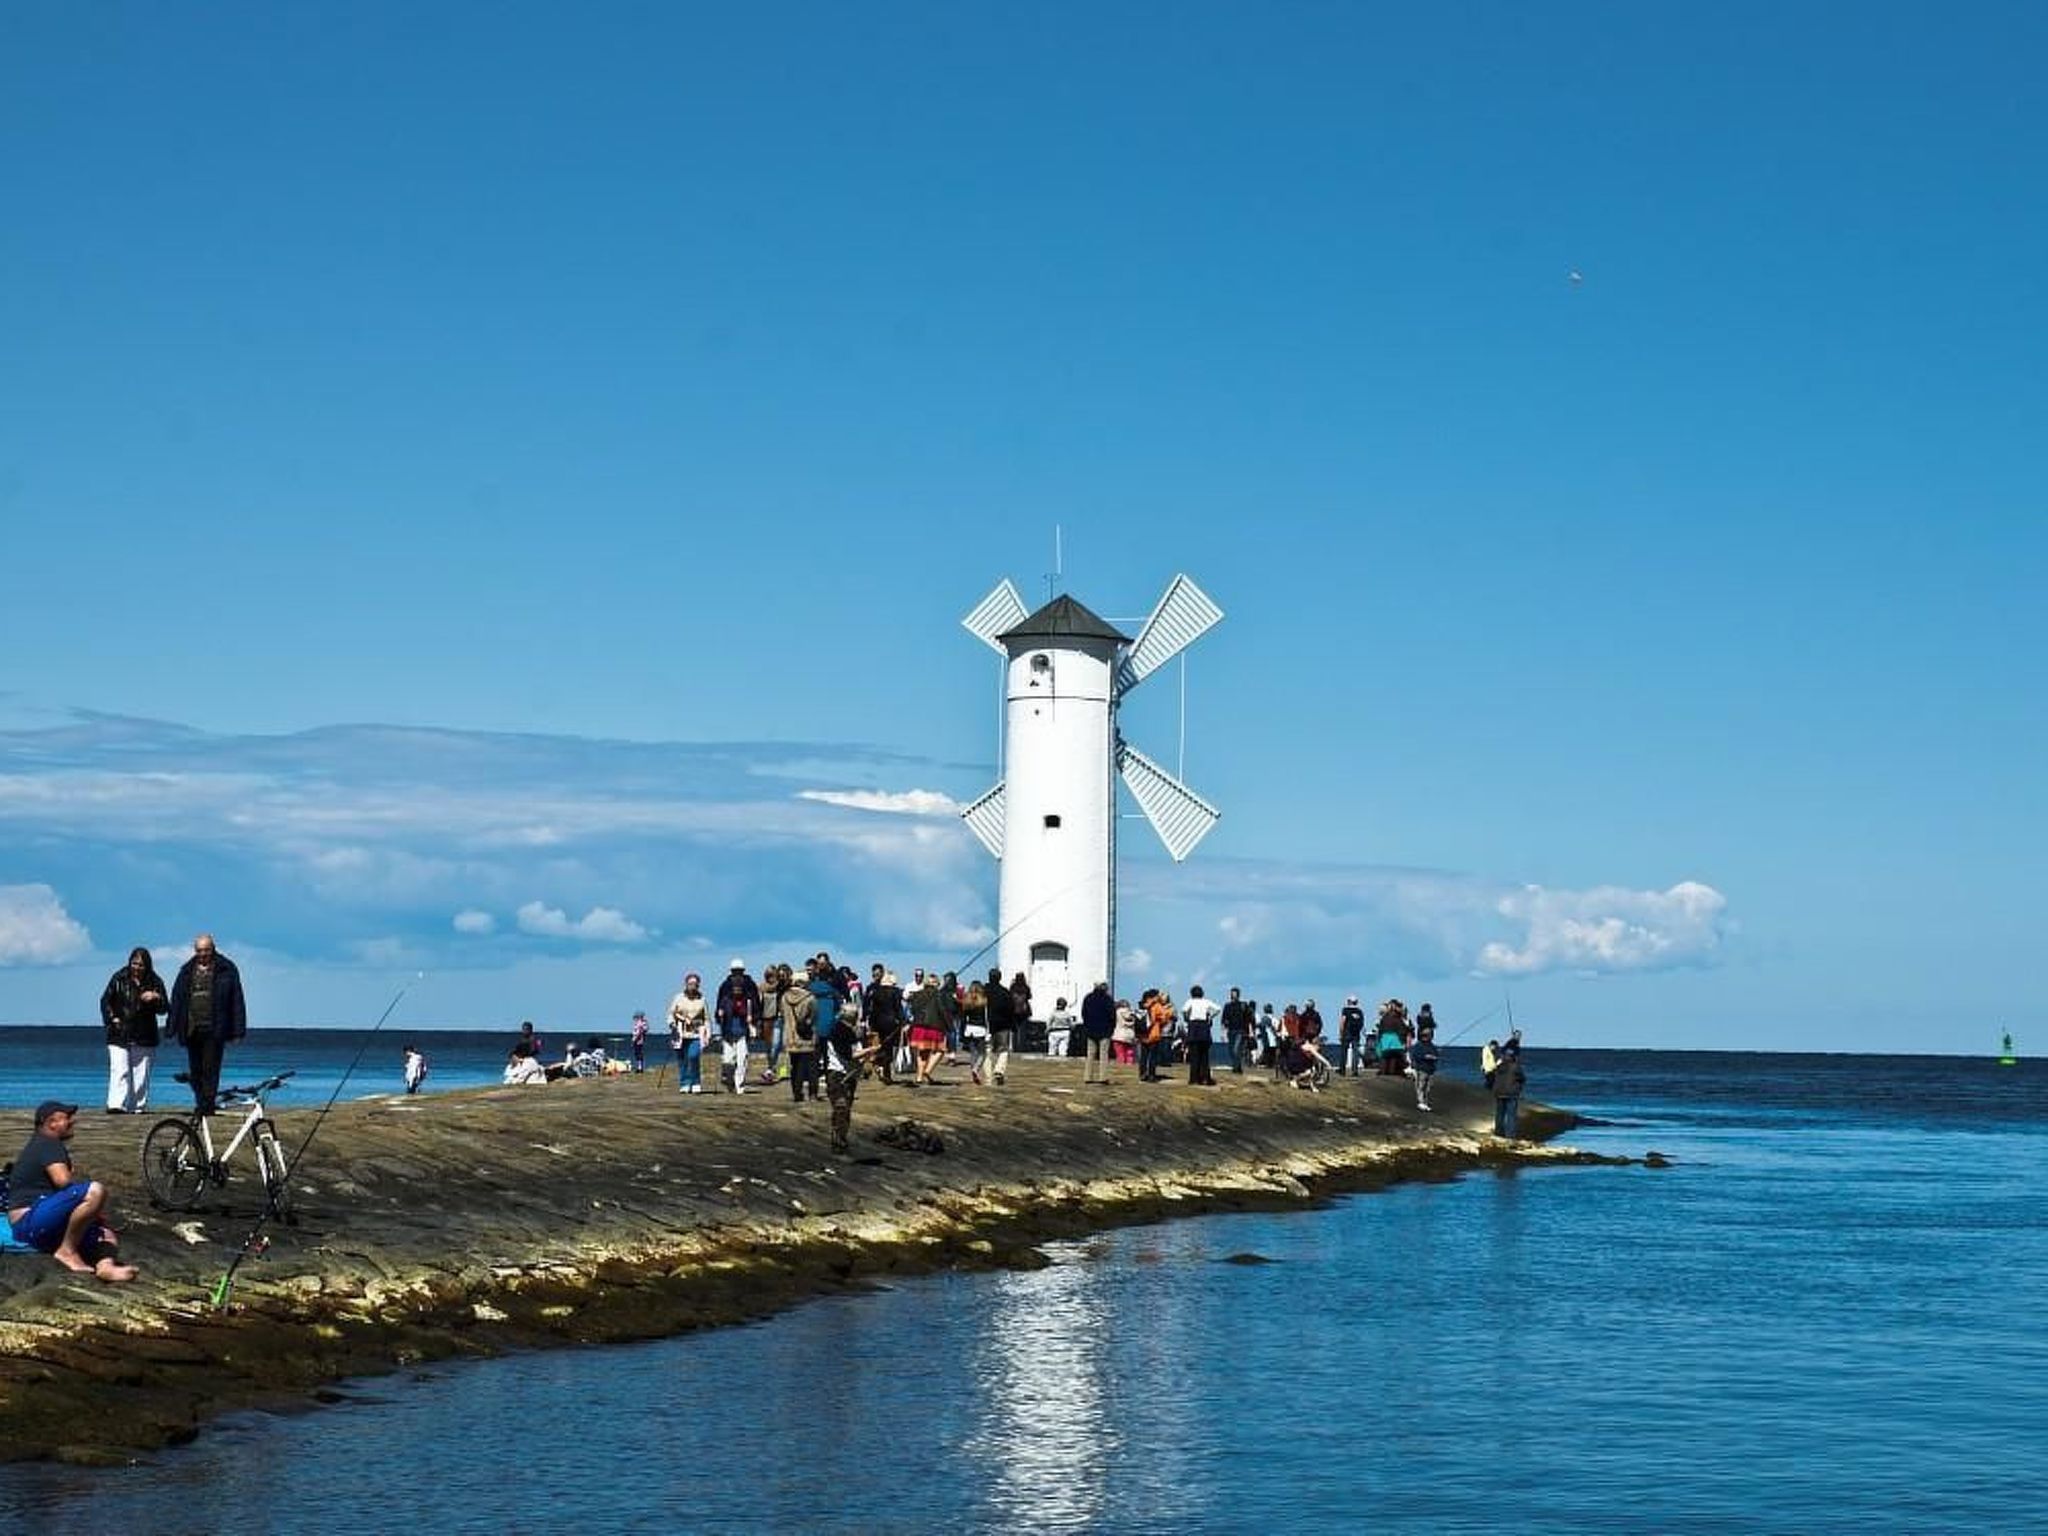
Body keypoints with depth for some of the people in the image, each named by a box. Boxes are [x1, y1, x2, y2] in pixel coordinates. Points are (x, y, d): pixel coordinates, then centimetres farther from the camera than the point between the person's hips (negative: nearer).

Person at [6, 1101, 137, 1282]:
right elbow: (63, 1181, -21)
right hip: (30, 1219, -11)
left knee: (105, 1234, 6)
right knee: (95, 1191, -27)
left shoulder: (37, 1146, 27)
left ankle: (105, 1265, -27)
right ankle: (67, 1251, -19)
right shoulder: (48, 1144, -5)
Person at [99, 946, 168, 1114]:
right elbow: (105, 1001, 10)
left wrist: (156, 998, -17)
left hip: (144, 1037, 1)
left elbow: (164, 1008, 3)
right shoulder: (119, 979, 3)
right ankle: (116, 1105, -21)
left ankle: (138, 1106, 13)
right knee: (119, 1071, -13)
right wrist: (112, 1018, -4)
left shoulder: (155, 982, 4)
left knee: (141, 1074, 5)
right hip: (119, 1035, -1)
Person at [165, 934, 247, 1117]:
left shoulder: (226, 970, 3)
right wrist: (171, 1027, 10)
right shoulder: (187, 971, 14)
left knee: (210, 1069, -5)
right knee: (195, 1071, 6)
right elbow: (176, 1000, 15)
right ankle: (201, 1103, 18)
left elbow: (237, 1000, 1)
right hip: (192, 1029, 4)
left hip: (214, 1030, -4)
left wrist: (238, 1030, -4)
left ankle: (207, 1105, -2)